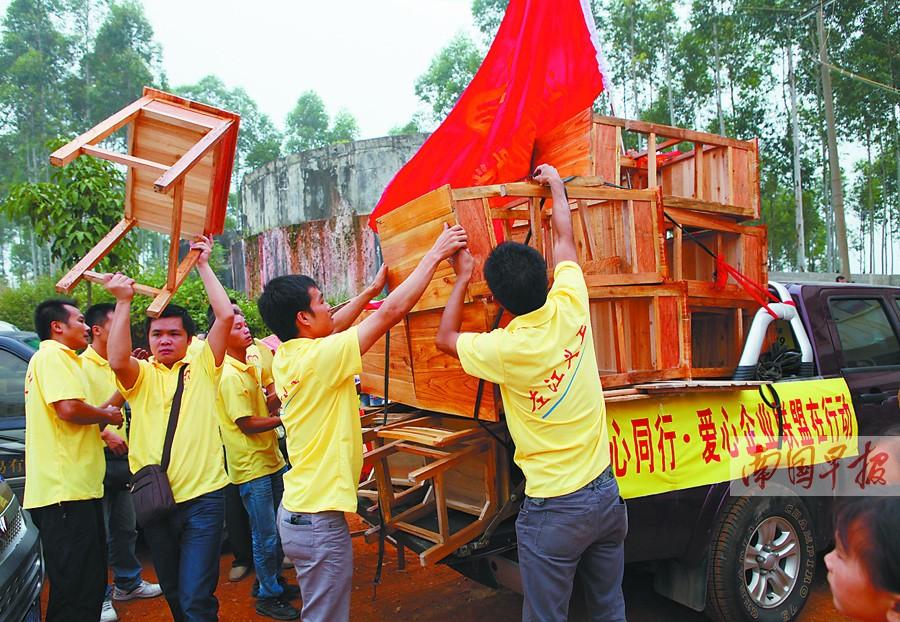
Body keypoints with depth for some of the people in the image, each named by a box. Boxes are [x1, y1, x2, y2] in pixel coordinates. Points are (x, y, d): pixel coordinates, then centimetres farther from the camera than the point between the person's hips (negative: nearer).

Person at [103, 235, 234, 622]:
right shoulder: (141, 375, 6)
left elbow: (225, 316, -9)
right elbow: (117, 360, -18)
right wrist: (123, 301, -17)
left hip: (203, 497, -3)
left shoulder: (203, 368, 3)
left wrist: (203, 265, -5)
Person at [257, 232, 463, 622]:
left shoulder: (285, 358, 2)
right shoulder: (318, 358, -22)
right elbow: (392, 312, -20)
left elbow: (332, 327, 20)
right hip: (318, 521, -9)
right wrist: (435, 254, -12)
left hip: (295, 512, 9)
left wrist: (373, 288, 25)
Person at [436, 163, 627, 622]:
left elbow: (445, 337, 3)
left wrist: (462, 278, 12)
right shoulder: (570, 309, -9)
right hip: (606, 493, 5)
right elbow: (564, 238, 9)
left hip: (553, 508, -5)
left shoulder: (504, 350, -20)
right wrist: (556, 186, 25)